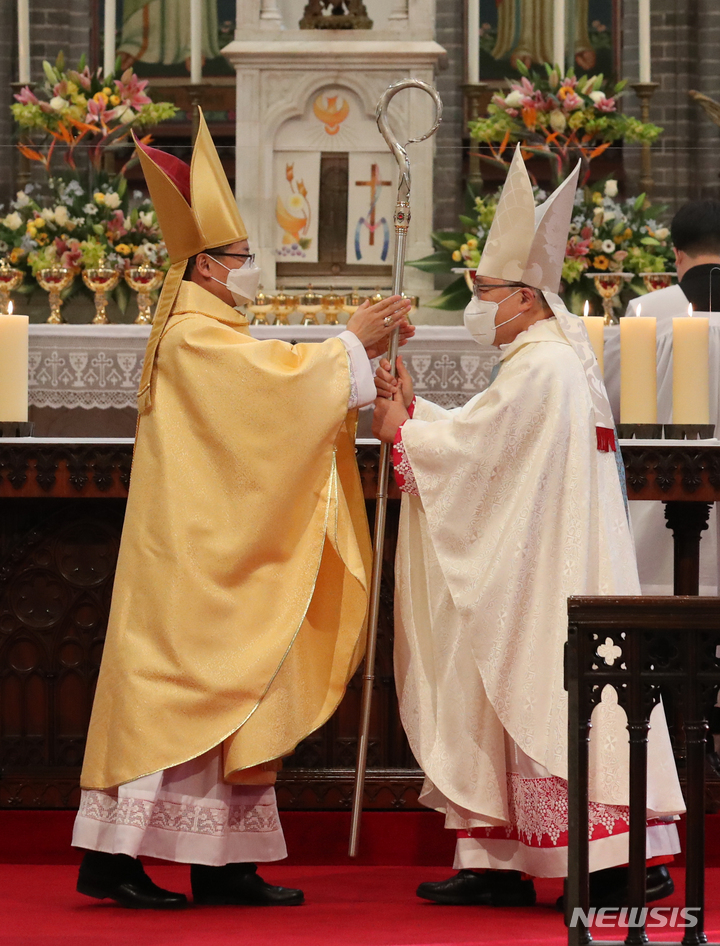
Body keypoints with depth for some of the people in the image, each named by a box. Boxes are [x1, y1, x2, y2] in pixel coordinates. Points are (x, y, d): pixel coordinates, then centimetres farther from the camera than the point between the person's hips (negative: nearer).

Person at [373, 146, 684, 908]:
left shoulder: (538, 367, -15)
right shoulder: (554, 359, 17)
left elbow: (476, 445, -15)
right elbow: (482, 439, 20)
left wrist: (401, 432, -2)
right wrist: (417, 410, 11)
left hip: (549, 575, -10)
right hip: (540, 571, 10)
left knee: (560, 700, -9)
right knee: (511, 698, 10)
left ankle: (631, 863, -9)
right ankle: (498, 865, 12)